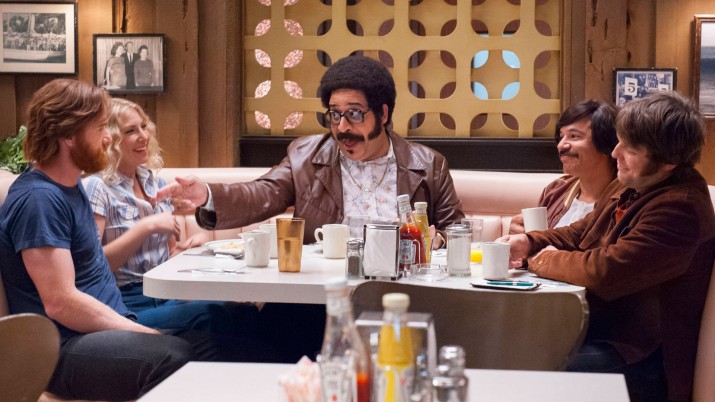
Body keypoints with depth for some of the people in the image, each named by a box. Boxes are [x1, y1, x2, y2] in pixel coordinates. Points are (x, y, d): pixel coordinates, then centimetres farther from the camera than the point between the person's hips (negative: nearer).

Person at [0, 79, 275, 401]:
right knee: (183, 359, -35)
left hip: (111, 328, 9)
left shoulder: (68, 185, 16)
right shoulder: (38, 198, -14)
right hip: (68, 350, -9)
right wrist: (148, 334, -17)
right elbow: (60, 303, -20)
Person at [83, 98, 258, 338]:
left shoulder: (155, 183, 16)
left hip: (167, 295, 6)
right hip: (127, 305, -6)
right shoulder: (97, 188, -4)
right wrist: (145, 227, -17)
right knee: (207, 315, -34)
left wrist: (192, 244, 2)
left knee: (246, 314, -24)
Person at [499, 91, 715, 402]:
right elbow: (581, 233, 20)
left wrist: (547, 260, -9)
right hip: (598, 324, 10)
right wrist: (529, 243, 1)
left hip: (638, 358, -10)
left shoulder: (679, 208, -23)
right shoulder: (630, 185, 9)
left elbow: (605, 271, -26)